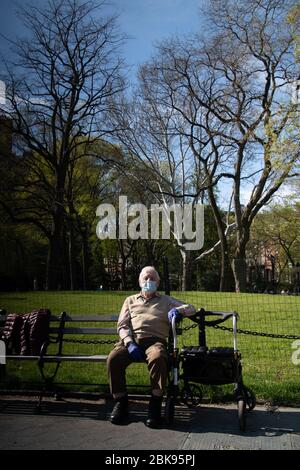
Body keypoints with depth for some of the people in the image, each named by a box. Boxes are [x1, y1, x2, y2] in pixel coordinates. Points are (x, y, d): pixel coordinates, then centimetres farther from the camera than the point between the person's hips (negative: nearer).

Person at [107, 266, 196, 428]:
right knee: (113, 358, -29)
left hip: (155, 340, -1)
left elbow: (191, 308, 17)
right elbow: (122, 325, 15)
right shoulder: (130, 300, 27)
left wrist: (178, 310, -7)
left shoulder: (166, 301, 25)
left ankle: (155, 406, -24)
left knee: (158, 358, -37)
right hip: (131, 340, 2)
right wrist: (129, 343, -6)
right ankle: (120, 402, -11)